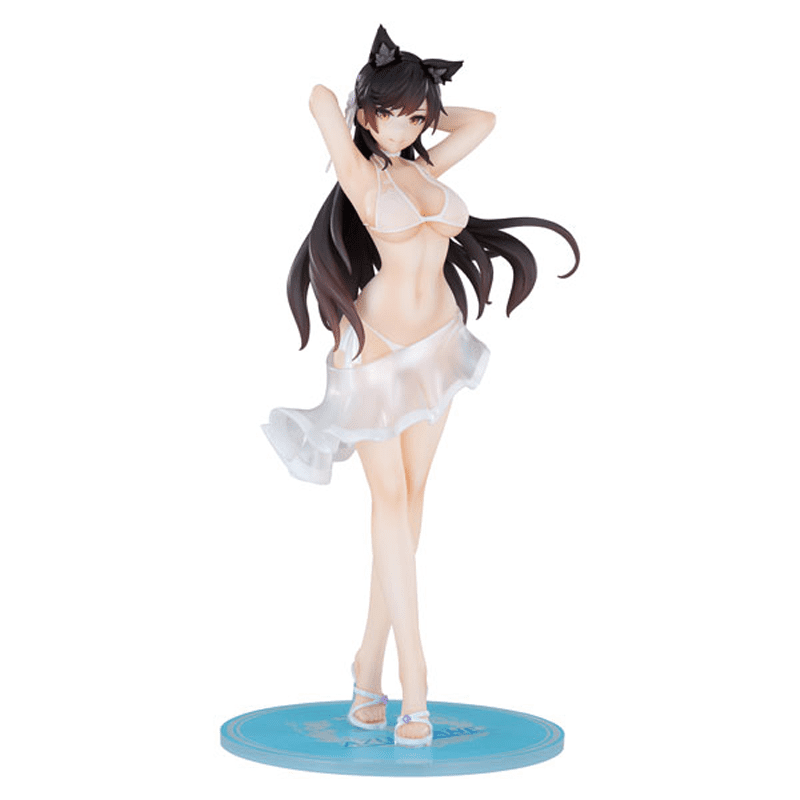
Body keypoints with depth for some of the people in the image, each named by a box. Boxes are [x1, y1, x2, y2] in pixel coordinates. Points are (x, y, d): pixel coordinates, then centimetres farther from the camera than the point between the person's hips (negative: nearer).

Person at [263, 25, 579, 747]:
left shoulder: (426, 168, 9)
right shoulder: (361, 172, -7)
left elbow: (484, 120, 21)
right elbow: (320, 97, -16)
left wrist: (422, 110, 17)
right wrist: (351, 125, 5)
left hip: (437, 344, 6)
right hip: (375, 348, -6)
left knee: (411, 497, 6)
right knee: (390, 499, -5)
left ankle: (371, 660, 15)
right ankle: (414, 677, -4)